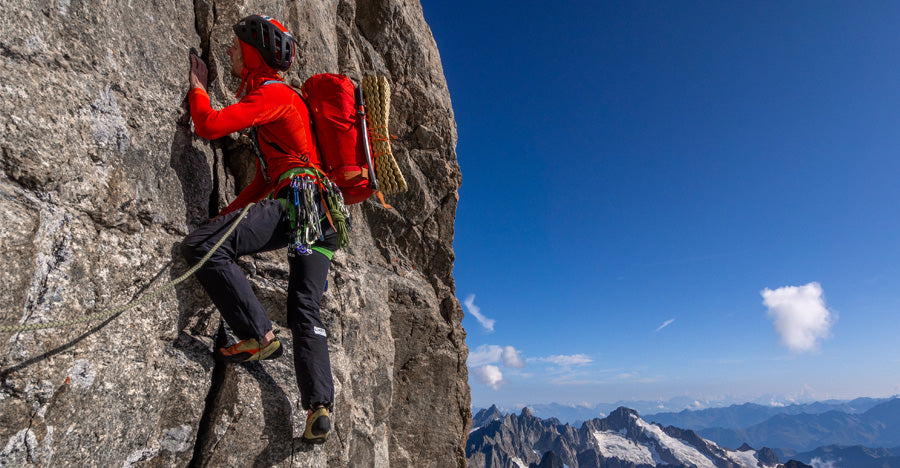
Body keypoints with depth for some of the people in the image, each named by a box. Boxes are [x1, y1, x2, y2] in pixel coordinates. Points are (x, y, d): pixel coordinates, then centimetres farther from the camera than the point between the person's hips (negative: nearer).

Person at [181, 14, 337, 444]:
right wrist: (227, 215, 25)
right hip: (323, 215, 10)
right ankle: (320, 406, 1)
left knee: (201, 246, -14)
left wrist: (197, 85, 14)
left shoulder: (272, 92, 3)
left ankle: (259, 336, -10)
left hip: (302, 198, -10)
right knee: (305, 310, 5)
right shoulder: (279, 97, 33)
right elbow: (266, 177, 31)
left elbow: (210, 125, -7)